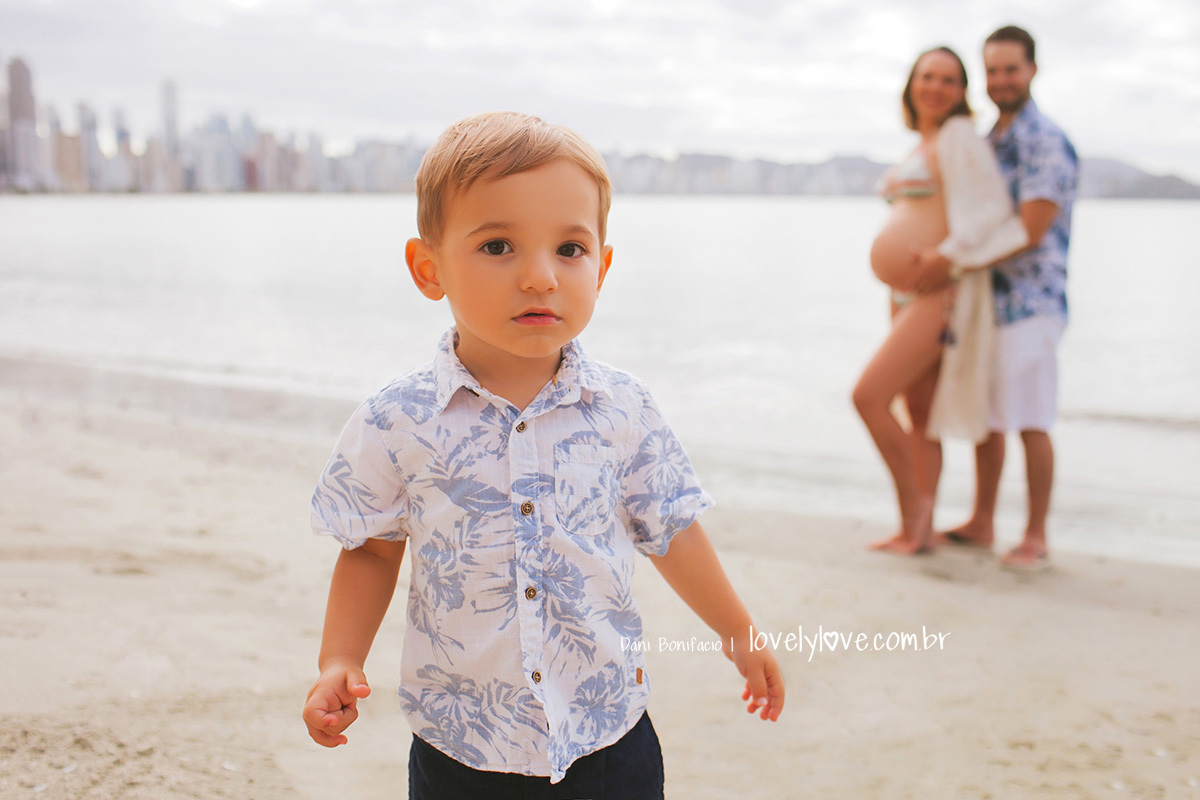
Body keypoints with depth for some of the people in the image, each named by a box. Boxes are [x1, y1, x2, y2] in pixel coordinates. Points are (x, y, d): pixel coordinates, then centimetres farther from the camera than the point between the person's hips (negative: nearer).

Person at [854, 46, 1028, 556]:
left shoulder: (959, 136, -5)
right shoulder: (921, 148, 19)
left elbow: (995, 208, -14)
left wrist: (946, 253, -23)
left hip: (943, 292, -9)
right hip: (910, 296, 9)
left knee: (868, 396, -14)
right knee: (920, 416, 9)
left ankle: (913, 509, 0)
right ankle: (918, 531, 15)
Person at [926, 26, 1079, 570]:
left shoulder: (1047, 143, -11)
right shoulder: (988, 143, 16)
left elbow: (1029, 232, -18)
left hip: (1029, 303, -8)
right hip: (986, 302, 8)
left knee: (1030, 423, -3)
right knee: (986, 418, 13)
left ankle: (1035, 539, 6)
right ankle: (981, 524, 23)